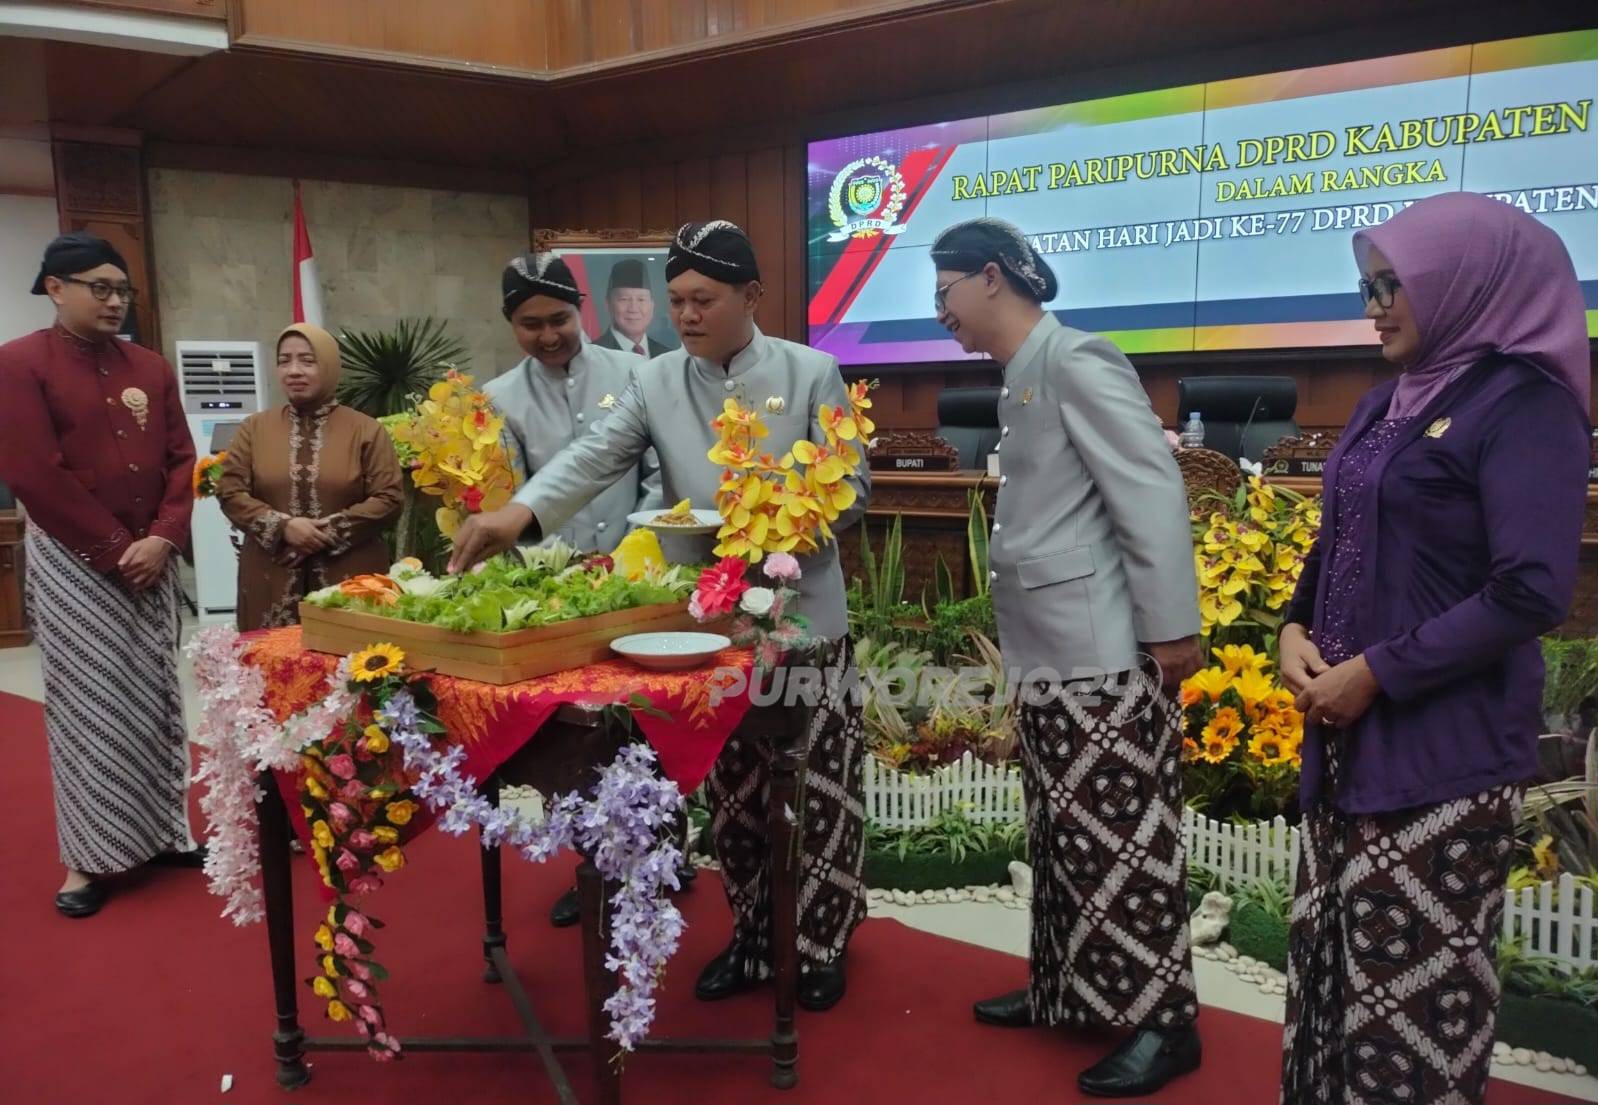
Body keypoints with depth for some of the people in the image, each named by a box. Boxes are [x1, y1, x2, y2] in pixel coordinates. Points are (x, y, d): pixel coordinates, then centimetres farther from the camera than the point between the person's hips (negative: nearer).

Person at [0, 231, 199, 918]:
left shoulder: (150, 368, 9)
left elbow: (181, 460, 6)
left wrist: (162, 538, -9)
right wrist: (116, 548, -14)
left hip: (151, 559, 5)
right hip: (74, 563, -5)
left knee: (155, 695, 9)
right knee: (90, 703, -1)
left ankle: (162, 830, 21)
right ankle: (89, 858, 9)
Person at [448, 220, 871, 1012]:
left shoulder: (810, 373, -4)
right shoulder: (656, 382, 2)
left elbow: (852, 488, -4)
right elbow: (596, 456, -11)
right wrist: (520, 510, -28)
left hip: (802, 615, -2)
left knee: (816, 790, 7)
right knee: (732, 793, 14)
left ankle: (819, 941, 26)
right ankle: (753, 938, 31)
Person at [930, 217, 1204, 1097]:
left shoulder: (1075, 361, -14)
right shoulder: (1023, 377, 13)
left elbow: (1151, 494, -18)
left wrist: (1172, 628, -18)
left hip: (1105, 657, -9)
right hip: (1049, 658, 9)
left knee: (1121, 842, 0)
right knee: (1064, 838, 17)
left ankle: (1161, 1022, 13)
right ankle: (1067, 989, 31)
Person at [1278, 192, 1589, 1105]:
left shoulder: (1524, 404, -12)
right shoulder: (1389, 404, 11)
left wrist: (1378, 673, -18)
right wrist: (1297, 630, -1)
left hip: (1445, 752, -7)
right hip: (1349, 736, 8)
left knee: (1418, 981, 4)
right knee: (1334, 953, 16)